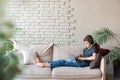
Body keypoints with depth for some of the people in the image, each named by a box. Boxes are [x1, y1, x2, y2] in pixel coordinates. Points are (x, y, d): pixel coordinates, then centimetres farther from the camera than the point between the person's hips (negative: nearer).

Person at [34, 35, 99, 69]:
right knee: (62, 61, -8)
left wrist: (83, 58, -12)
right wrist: (78, 57, 0)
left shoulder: (93, 48, -3)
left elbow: (93, 57, -21)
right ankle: (43, 63, -11)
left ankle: (44, 64, -21)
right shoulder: (85, 49, 23)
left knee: (63, 62, -19)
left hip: (83, 63, -8)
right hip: (80, 62, 8)